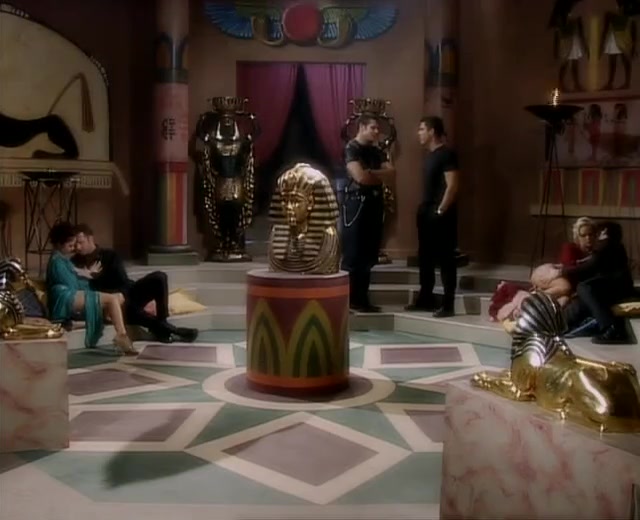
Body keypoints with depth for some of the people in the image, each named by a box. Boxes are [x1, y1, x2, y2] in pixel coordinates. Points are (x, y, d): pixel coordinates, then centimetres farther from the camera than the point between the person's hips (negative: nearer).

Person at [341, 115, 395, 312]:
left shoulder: (376, 151, 17)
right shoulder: (352, 148, -7)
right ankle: (348, 299, 0)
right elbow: (360, 176, -18)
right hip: (357, 202, -8)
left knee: (369, 254, 9)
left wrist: (370, 173, -10)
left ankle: (362, 298, 15)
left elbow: (390, 171, 4)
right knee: (353, 253, -5)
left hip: (375, 202, 8)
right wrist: (379, 176, 0)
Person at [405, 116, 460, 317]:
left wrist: (441, 210, -18)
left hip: (441, 214, -10)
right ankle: (425, 299, 23)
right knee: (425, 257, 14)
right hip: (427, 212, 10)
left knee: (445, 258, -5)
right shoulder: (430, 155, 16)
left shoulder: (447, 154, -12)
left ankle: (448, 304, -1)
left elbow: (452, 186, -18)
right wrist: (424, 209, 16)